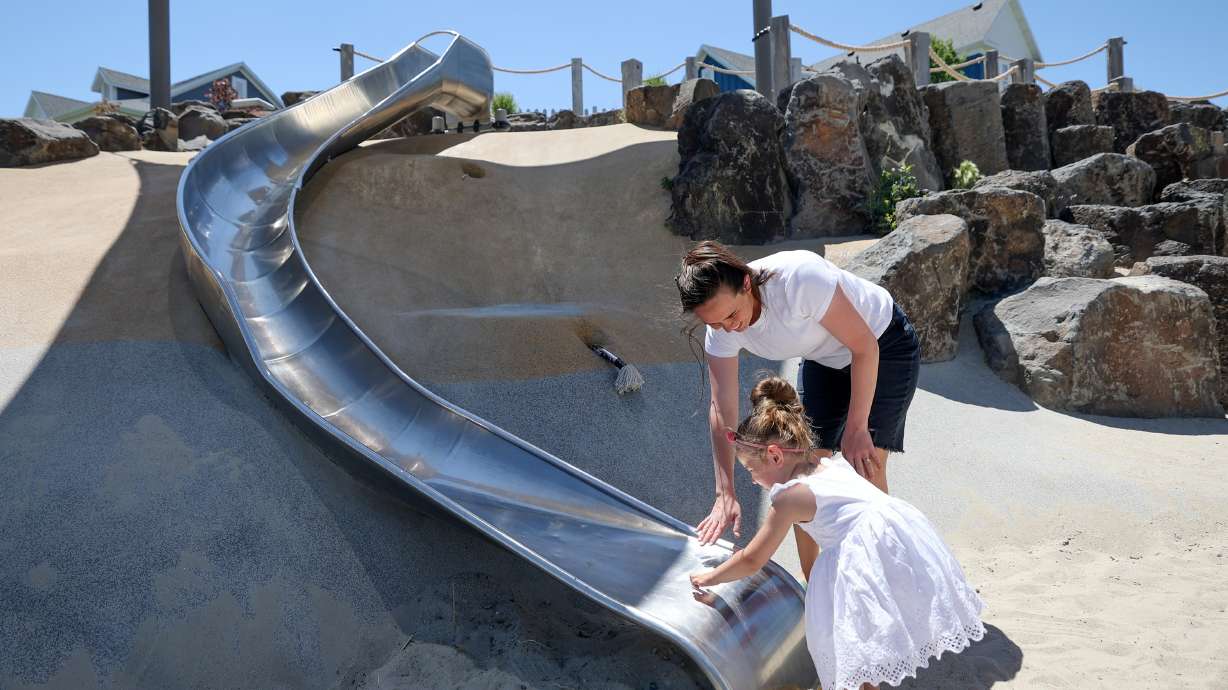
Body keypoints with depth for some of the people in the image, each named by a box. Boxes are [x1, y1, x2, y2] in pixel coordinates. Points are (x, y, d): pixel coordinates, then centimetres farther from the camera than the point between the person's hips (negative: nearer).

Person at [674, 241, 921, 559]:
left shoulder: (799, 278, -39)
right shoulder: (721, 329, -21)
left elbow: (865, 346, -28)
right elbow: (722, 409, -16)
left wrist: (856, 428, -23)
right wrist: (726, 494, -19)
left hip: (884, 346, -5)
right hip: (825, 360, 5)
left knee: (865, 469, -14)